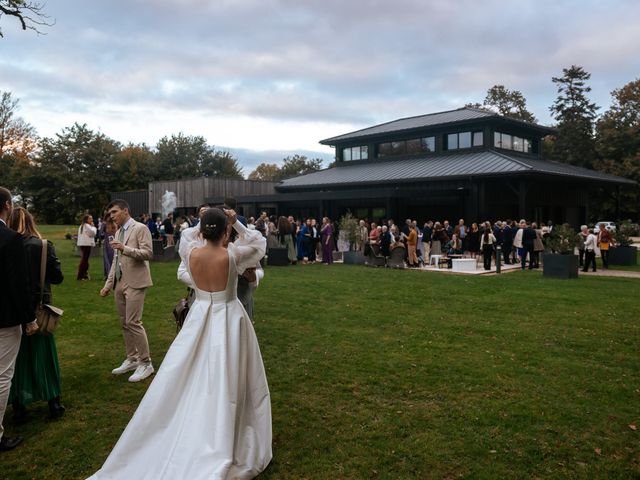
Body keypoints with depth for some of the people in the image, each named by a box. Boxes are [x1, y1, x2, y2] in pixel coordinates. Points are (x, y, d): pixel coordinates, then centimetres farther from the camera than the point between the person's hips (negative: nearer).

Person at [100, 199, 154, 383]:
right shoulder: (118, 232, 17)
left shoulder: (140, 228, -6)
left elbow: (148, 253, -15)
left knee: (133, 322, -10)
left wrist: (125, 248, -25)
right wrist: (108, 283, 17)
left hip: (135, 283, -8)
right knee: (125, 323, 12)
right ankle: (132, 359, 23)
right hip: (120, 283, 8)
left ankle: (146, 363, 0)